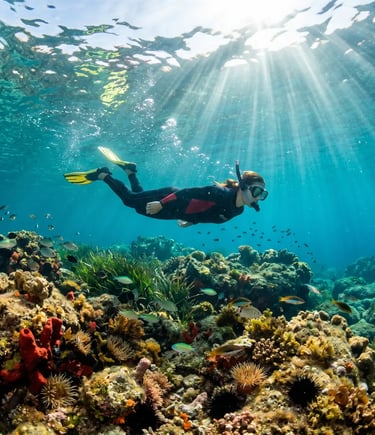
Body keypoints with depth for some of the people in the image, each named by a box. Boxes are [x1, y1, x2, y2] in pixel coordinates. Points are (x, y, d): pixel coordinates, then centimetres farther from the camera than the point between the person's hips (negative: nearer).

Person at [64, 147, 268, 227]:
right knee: (130, 199, 4)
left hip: (178, 212, 8)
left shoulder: (237, 210, -5)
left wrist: (191, 221, 19)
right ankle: (103, 175, 20)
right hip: (173, 200, -8)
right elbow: (189, 192, -32)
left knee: (141, 204, 26)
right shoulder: (222, 194, -33)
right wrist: (161, 204, -32)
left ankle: (129, 170, 40)